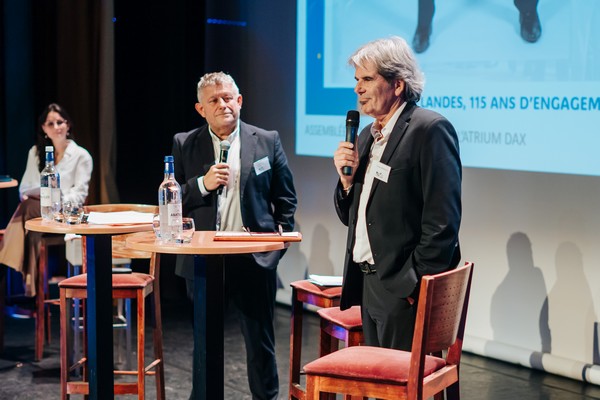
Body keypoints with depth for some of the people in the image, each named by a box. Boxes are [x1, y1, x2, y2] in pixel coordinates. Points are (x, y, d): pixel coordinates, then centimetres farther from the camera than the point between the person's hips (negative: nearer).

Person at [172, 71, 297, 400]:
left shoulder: (267, 141, 3)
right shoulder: (184, 145, 4)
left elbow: (286, 199, 8)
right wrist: (203, 184, -14)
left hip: (254, 258, -1)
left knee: (260, 341, 6)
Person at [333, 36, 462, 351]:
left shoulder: (430, 130, -12)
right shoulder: (367, 135, 14)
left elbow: (442, 220, -18)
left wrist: (419, 286, -18)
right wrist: (347, 177, 0)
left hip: (404, 289, -8)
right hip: (369, 286, 8)